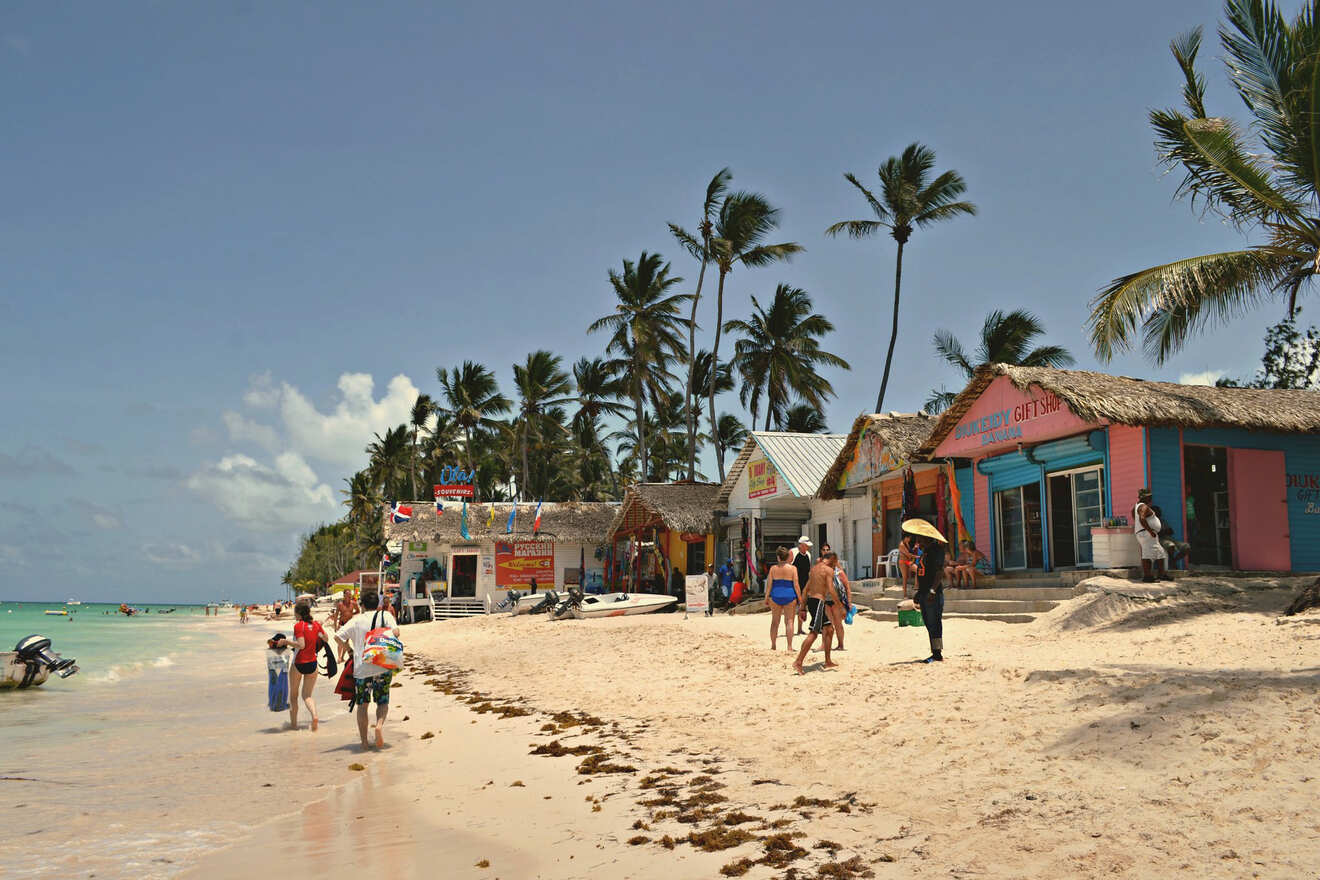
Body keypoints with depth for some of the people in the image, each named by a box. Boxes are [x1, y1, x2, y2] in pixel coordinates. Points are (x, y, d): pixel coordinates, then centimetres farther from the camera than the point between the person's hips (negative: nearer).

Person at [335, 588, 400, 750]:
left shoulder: (356, 620, 4)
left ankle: (364, 741, 10)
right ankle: (380, 724, -15)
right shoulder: (386, 615, 3)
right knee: (383, 702, 13)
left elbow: (338, 636, -2)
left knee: (362, 705, 11)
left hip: (361, 668, 0)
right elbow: (395, 632, -12)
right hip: (383, 667, 0)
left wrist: (347, 648, 15)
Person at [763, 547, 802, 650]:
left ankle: (773, 645, 17)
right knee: (789, 621, 3)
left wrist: (766, 598, 8)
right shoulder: (793, 568, -3)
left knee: (775, 621, 13)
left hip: (775, 596, 2)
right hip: (789, 595, -2)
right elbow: (796, 585, -5)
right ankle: (789, 646, -2)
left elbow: (769, 585, 1)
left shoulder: (773, 568, 1)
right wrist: (800, 598, 3)